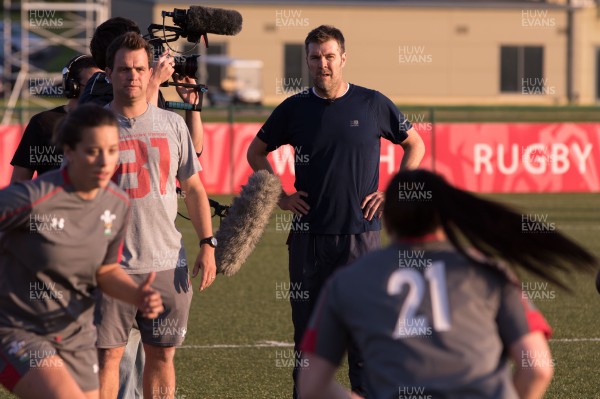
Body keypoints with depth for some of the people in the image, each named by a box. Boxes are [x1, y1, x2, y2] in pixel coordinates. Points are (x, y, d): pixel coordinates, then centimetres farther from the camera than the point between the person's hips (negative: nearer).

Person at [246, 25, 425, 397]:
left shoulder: (373, 104, 1)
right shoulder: (295, 109, 4)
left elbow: (415, 144, 12)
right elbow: (256, 152, 18)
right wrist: (280, 196, 7)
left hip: (361, 233, -1)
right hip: (309, 236, 1)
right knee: (307, 324, 4)